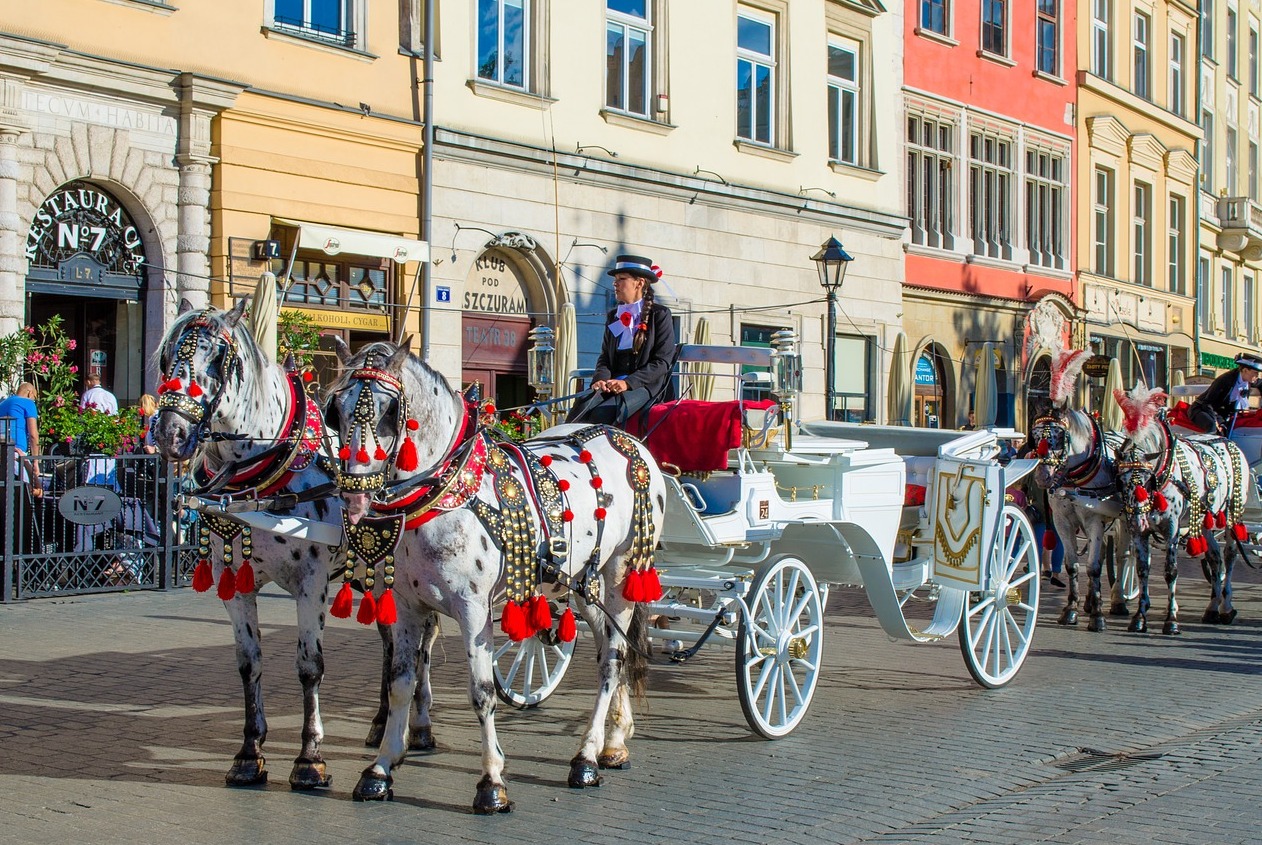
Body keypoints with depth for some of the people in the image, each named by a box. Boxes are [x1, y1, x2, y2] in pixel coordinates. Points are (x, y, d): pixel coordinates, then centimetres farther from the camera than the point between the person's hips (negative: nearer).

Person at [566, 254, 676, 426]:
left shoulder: (660, 315, 3)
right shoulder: (614, 316, 21)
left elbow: (662, 362, -5)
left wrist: (628, 383, -16)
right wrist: (601, 378, -6)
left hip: (645, 385, -5)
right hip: (612, 383, 5)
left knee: (603, 413, -31)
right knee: (580, 409, -25)